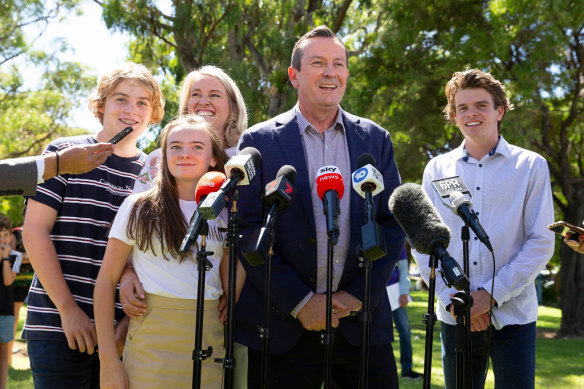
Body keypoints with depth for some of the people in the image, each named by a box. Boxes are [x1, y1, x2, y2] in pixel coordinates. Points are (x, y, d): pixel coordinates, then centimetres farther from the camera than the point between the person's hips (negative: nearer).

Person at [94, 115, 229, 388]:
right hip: (151, 344, -2)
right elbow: (106, 281, -2)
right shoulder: (139, 208, 0)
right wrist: (108, 360, -7)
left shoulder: (224, 214, 8)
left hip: (210, 345, 3)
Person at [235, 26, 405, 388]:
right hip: (283, 324, -2)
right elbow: (247, 231, -4)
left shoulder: (375, 139, 9)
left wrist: (359, 296, -5)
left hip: (362, 321, 2)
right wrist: (299, 302, -10)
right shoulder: (260, 141, 1)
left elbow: (393, 224, 6)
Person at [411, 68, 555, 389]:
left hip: (513, 315, -2)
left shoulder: (531, 166, 3)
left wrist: (491, 295, -11)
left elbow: (541, 243, -2)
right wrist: (452, 297, -8)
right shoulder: (437, 169, 8)